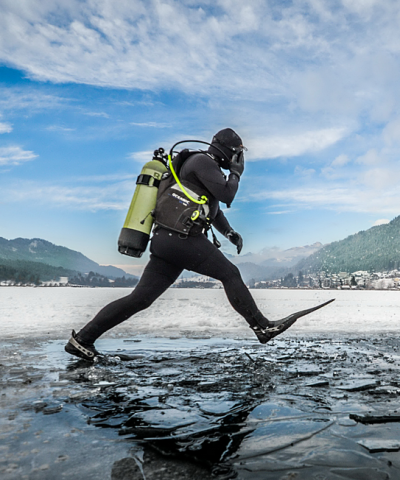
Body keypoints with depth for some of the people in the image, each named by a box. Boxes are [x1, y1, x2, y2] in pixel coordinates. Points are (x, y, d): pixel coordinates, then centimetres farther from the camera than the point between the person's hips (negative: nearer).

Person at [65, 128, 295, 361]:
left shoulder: (206, 167, 29)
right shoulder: (203, 161, -2)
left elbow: (214, 210, 37)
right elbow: (226, 195, -12)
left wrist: (230, 232, 26)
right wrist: (236, 173, 5)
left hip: (165, 240, 9)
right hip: (182, 238, -9)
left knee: (140, 298, 5)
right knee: (230, 274, 2)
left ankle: (81, 340, 8)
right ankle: (262, 327, 10)